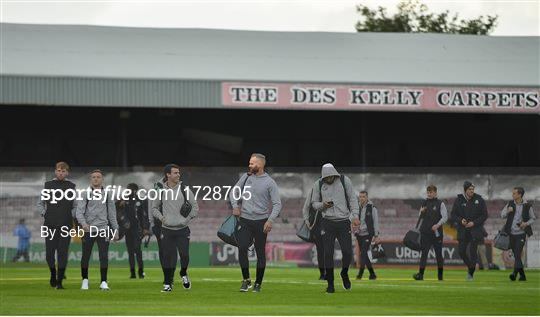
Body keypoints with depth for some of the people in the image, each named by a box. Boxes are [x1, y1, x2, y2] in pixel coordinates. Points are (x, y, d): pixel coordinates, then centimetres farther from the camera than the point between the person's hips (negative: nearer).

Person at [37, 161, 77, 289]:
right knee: (50, 253, 0)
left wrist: (71, 216, 2)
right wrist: (44, 214, 5)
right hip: (50, 224, 1)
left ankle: (60, 281, -2)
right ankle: (53, 274, 26)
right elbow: (40, 203, 17)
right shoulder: (48, 185, 9)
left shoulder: (71, 186, 8)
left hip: (66, 224, -1)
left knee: (63, 253, -5)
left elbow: (76, 206, 15)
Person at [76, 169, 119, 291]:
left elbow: (112, 214, 14)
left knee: (104, 256, -6)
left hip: (103, 229, 1)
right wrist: (83, 223, -22)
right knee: (85, 256, 3)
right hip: (88, 230, -1)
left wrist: (115, 230, 10)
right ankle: (85, 280, 18)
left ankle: (103, 282, -1)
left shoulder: (107, 194, 11)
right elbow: (79, 211, -4)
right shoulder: (86, 194, 4)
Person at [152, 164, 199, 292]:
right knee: (168, 257, -1)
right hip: (167, 229, 1)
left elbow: (195, 207, 5)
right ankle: (168, 284, 7)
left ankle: (183, 274, 20)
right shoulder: (161, 190, 4)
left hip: (182, 229, -1)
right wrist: (161, 217, -1)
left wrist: (187, 219, -4)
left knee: (184, 255, -9)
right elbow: (154, 208, 15)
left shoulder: (184, 189, 2)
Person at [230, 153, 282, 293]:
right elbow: (234, 191, 21)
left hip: (261, 221, -3)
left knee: (261, 252, 1)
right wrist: (235, 205, 5)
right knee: (242, 248, -12)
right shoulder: (245, 177, 7)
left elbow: (277, 204, -6)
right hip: (245, 220, 3)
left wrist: (270, 220, -17)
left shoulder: (269, 182, -4)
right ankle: (246, 280, 0)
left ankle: (258, 283, 11)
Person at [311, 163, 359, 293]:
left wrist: (355, 216, -6)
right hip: (328, 223, 0)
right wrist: (322, 205, -11)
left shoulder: (344, 181, 0)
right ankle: (330, 283, 6)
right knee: (328, 253, -4)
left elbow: (352, 199, 4)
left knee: (347, 252, -6)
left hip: (343, 222, 0)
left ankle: (344, 274, 24)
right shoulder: (319, 185, 3)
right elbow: (314, 203, 11)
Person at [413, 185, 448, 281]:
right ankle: (421, 274, -11)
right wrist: (421, 212, -2)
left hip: (437, 232, -3)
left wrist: (438, 224, -20)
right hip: (425, 232, 3)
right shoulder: (424, 203, 12)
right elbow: (420, 218, 20)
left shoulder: (440, 203, -1)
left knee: (438, 253, 5)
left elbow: (445, 217, -6)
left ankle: (440, 274, 15)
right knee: (424, 253, -4)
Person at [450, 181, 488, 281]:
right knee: (461, 251, -1)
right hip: (463, 230, 2)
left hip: (475, 230, -2)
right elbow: (453, 215, 5)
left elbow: (484, 215, 0)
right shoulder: (459, 200, 3)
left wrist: (474, 223, -12)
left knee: (473, 251, -7)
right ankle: (470, 266, 24)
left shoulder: (479, 200, -2)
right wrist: (460, 220, -14)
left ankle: (471, 273, 4)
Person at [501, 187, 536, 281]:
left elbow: (533, 218, 8)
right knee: (516, 255, 9)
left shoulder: (527, 206, -4)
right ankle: (522, 275, 18)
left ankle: (515, 273, -27)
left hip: (521, 233, -4)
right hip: (512, 233, 4)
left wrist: (526, 223, -12)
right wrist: (507, 211, -12)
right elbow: (502, 215, 10)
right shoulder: (510, 204, 5)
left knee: (518, 254, -18)